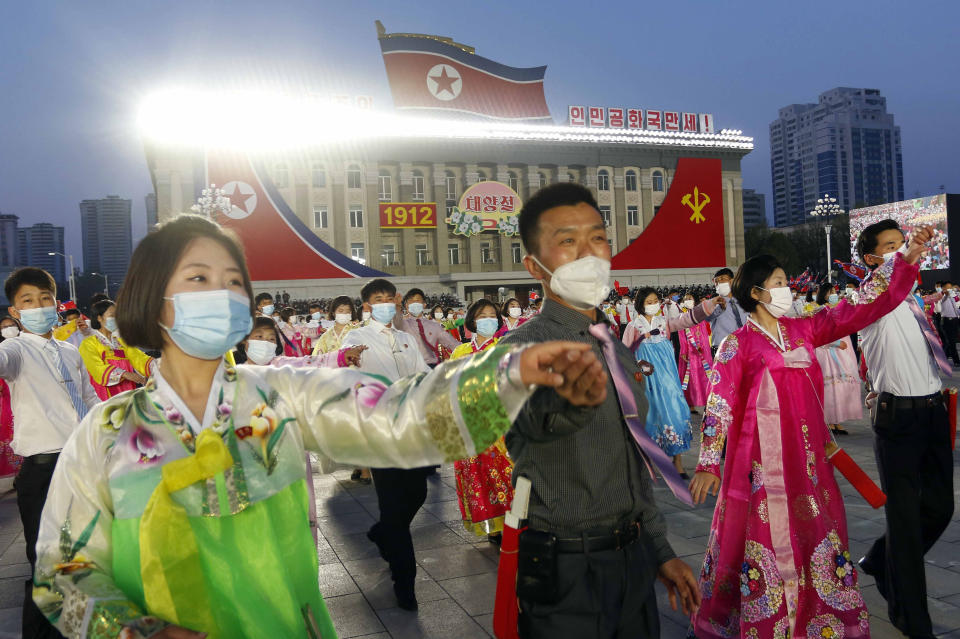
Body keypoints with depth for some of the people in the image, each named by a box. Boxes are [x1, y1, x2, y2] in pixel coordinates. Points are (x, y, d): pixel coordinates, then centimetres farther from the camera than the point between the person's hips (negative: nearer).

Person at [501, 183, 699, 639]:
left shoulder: (620, 353, 9)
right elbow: (531, 418, -39)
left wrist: (661, 551, 16)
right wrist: (572, 399, -61)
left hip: (633, 562, 7)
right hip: (565, 572, -7)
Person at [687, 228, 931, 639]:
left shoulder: (801, 330, 9)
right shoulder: (737, 344, -6)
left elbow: (861, 309, 8)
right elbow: (719, 404, -9)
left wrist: (905, 262, 0)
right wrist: (708, 464, -14)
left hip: (807, 456, 6)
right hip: (761, 459, -5)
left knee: (817, 532, 11)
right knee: (765, 540, 2)